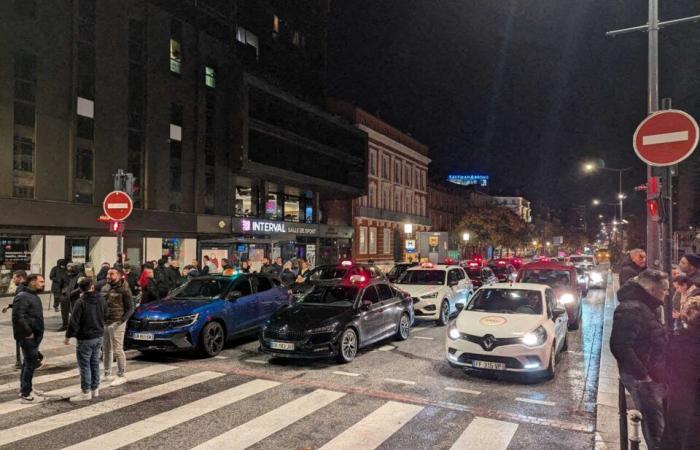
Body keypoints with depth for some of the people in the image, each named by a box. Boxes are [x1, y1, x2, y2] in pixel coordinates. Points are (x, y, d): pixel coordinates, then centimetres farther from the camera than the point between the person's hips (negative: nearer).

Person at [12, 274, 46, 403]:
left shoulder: (33, 296, 15)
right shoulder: (22, 297, -17)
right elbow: (18, 317, -26)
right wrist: (28, 332, -21)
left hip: (34, 336, 10)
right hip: (27, 337, -10)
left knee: (29, 362, 20)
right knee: (30, 363, -6)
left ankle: (25, 388, 34)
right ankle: (25, 395, 1)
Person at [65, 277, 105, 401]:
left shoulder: (81, 302, -17)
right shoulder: (101, 299, 1)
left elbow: (74, 321, -16)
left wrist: (68, 336, -6)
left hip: (85, 338, -6)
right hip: (99, 336, 6)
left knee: (84, 365, 2)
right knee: (95, 363, 15)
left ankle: (86, 392, 7)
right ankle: (95, 389, 23)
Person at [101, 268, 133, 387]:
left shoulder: (124, 289, -9)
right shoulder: (105, 288, 12)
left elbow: (130, 308, -8)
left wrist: (122, 320, -19)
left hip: (116, 324, -7)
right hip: (104, 323, 7)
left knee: (118, 350, -3)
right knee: (107, 350, 15)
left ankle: (121, 376, 7)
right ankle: (107, 375, 27)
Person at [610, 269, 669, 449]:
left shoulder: (644, 307, 13)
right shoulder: (631, 309, -21)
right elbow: (621, 347, -29)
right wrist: (641, 374, -24)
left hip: (653, 376, 10)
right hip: (643, 378, -10)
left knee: (657, 425, 20)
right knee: (655, 430, -3)